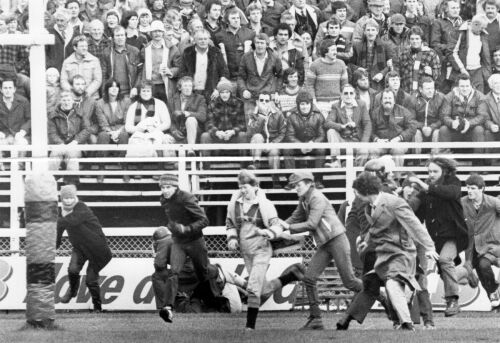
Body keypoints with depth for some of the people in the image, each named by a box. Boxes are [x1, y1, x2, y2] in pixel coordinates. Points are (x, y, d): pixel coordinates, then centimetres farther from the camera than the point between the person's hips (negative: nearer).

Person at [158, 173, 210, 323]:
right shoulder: (164, 201, 1)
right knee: (174, 271, -17)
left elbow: (204, 220, -21)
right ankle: (169, 307, -29)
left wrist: (186, 229, -31)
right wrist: (169, 225, 11)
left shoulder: (187, 199, -19)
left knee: (203, 275, 9)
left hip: (195, 241, -4)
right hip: (178, 242, 4)